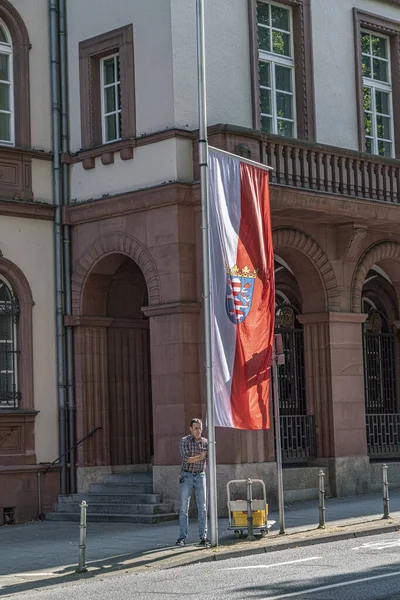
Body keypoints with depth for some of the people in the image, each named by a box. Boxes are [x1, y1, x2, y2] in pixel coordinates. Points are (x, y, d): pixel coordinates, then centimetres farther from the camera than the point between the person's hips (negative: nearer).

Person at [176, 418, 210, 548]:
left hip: (200, 476, 2)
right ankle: (182, 537, 5)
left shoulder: (205, 442, 3)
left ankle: (203, 537, 0)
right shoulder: (184, 441, -6)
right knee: (184, 508, -1)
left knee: (202, 508, -2)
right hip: (187, 476, -2)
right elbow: (186, 459, -16)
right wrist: (199, 457, -28)